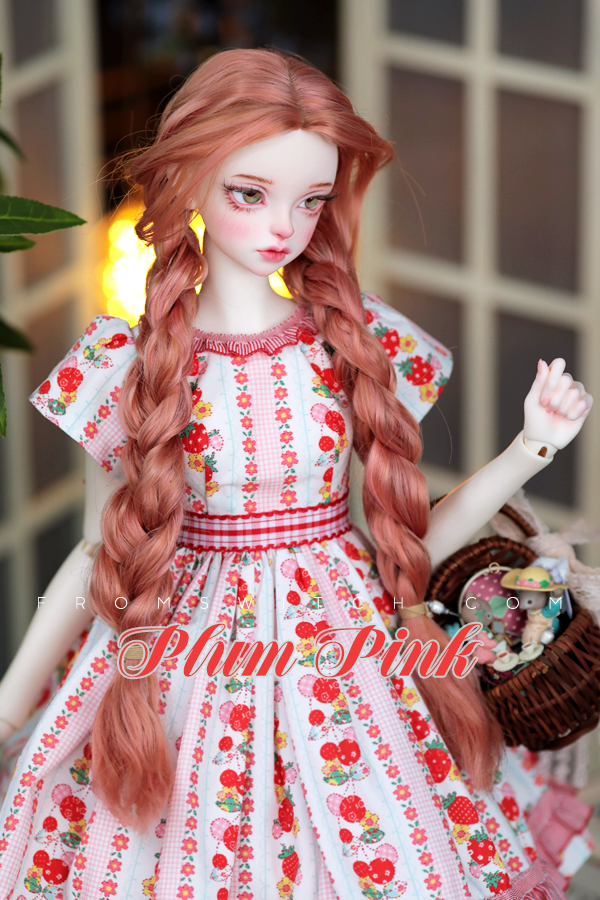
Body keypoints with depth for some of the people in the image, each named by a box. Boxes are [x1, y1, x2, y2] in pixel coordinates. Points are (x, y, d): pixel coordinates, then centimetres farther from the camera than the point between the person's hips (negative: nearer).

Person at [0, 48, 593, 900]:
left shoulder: (363, 342, -2)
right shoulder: (125, 363, -6)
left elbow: (403, 542, 3)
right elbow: (102, 556, 3)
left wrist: (531, 448, -5)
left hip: (348, 654, 2)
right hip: (184, 663, -1)